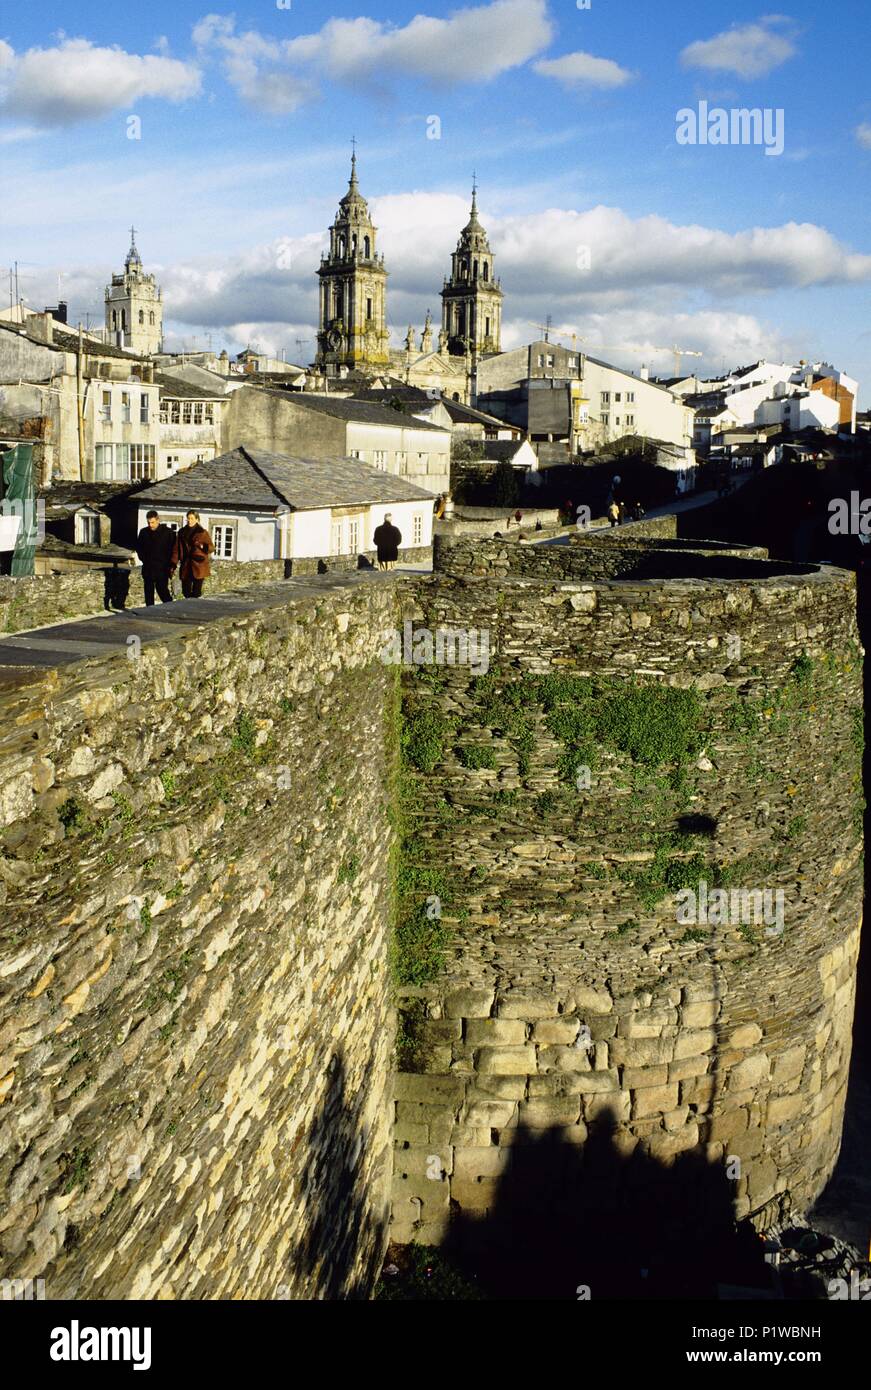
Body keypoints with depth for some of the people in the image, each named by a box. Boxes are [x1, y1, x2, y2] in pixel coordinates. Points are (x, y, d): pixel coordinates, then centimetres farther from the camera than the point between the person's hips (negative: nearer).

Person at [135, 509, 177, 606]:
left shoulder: (168, 532, -7)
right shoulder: (144, 532, 5)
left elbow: (175, 550, -5)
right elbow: (138, 547, 21)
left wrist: (172, 565, -10)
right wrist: (143, 558, 11)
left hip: (162, 569, -4)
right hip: (147, 568, 4)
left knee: (162, 590, -9)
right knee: (148, 591, 7)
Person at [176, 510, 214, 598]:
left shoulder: (203, 532, 0)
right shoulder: (182, 532, 10)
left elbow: (211, 548, 3)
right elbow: (178, 548, 9)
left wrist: (203, 546, -18)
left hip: (198, 566, -4)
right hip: (186, 566, 4)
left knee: (196, 592, -8)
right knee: (186, 591, 3)